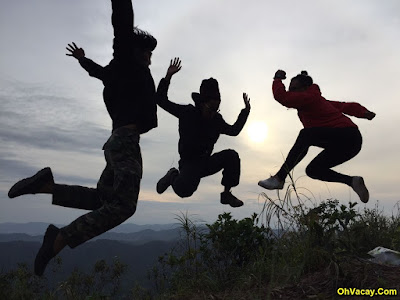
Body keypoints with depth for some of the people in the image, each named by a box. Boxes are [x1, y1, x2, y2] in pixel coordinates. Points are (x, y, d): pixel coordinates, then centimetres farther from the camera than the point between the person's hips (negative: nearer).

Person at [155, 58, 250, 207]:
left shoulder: (216, 119, 5)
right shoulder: (188, 112, -8)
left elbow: (234, 130, 19)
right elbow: (161, 100, -8)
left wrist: (246, 111, 13)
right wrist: (168, 77, -18)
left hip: (206, 162, 5)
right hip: (189, 163, -5)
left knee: (231, 155, -19)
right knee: (183, 190, -35)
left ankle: (226, 194, -10)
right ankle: (173, 176, 3)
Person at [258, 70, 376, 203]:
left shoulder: (309, 98, -11)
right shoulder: (317, 100, 21)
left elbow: (282, 96, -20)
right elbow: (345, 106, 18)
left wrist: (278, 79, -2)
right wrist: (364, 112, 4)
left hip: (347, 136, -11)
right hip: (348, 143, 11)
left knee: (305, 134, -27)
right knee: (312, 170, 13)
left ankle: (279, 178, -30)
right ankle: (352, 181, 8)